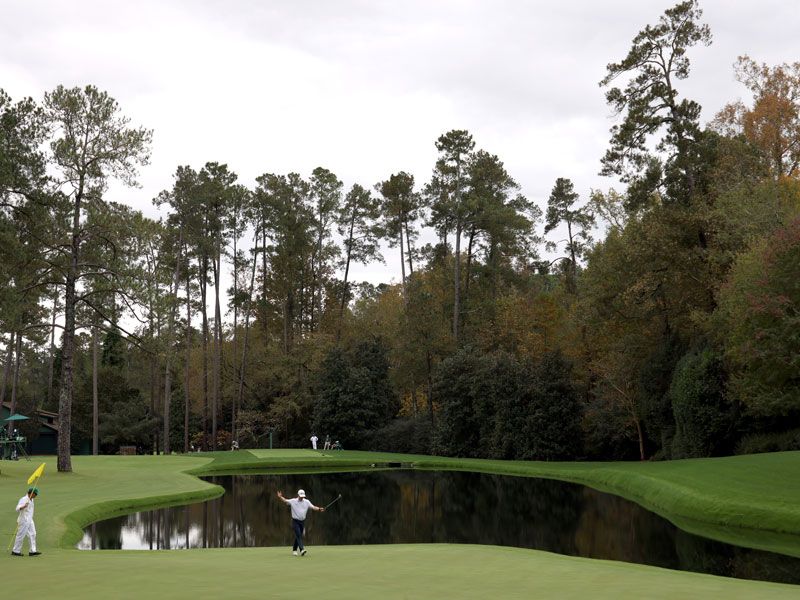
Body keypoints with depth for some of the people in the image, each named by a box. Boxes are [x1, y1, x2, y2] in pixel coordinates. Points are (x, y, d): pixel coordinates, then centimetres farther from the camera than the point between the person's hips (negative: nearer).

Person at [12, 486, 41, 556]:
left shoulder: (31, 499, 9)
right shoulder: (23, 499, -19)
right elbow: (18, 509, -31)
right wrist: (23, 507, -53)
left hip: (30, 520, 9)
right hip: (24, 520, -9)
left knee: (32, 535, 5)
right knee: (21, 535, -1)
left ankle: (32, 551, 5)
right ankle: (15, 551, 9)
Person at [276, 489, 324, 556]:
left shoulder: (307, 502, 3)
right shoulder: (293, 501, -3)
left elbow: (313, 507, -4)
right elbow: (285, 500, -9)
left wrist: (319, 509, -22)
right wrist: (280, 497, -28)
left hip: (302, 521, 4)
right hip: (295, 521, -4)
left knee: (298, 536, 10)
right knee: (298, 535, -16)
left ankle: (294, 550, 24)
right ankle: (302, 549, -26)